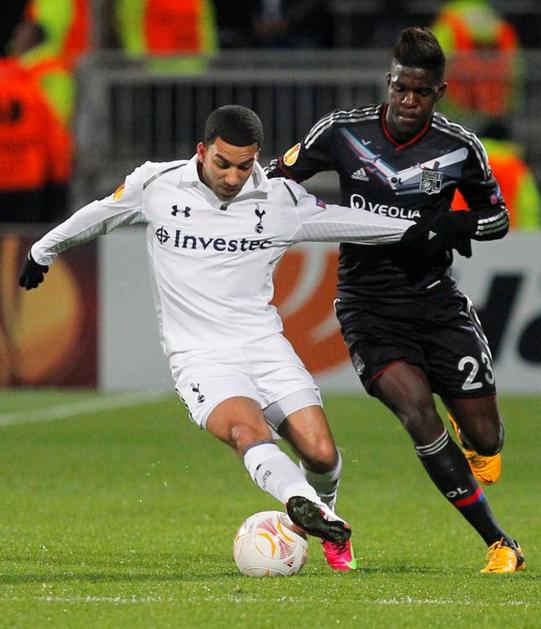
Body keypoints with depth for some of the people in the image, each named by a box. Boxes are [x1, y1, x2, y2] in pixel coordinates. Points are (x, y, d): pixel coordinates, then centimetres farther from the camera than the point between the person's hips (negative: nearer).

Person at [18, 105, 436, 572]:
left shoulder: (281, 201, 1)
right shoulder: (156, 186, -1)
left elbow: (350, 221, 15)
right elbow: (99, 216, 18)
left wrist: (421, 230, 12)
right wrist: (44, 250, 32)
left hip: (264, 343, 2)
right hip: (199, 355, -2)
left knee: (321, 453, -10)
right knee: (247, 429, -32)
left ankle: (325, 518, 22)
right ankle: (304, 506, -55)